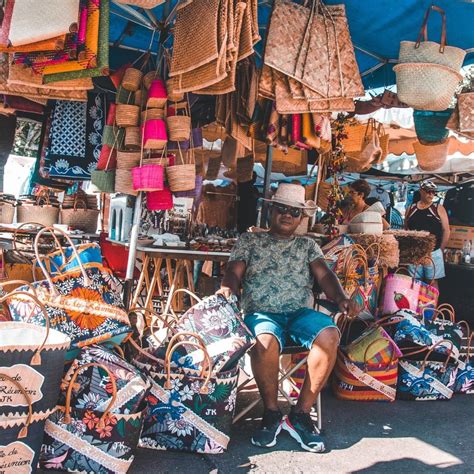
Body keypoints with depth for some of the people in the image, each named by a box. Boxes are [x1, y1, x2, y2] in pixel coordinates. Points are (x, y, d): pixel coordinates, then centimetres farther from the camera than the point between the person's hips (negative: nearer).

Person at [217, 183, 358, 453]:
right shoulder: (249, 240, 17)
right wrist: (228, 288, -19)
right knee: (265, 341, -38)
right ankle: (272, 412, -12)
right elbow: (234, 272, 6)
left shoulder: (308, 245, 21)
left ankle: (301, 413, -18)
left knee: (329, 335, -31)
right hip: (261, 313, -2)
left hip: (300, 312, 2)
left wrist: (342, 298, -14)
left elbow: (325, 275, 7)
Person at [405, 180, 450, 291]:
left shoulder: (439, 209, 3)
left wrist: (440, 251, -3)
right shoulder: (411, 209, 10)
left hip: (433, 252, -2)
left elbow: (446, 231, 1)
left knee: (432, 281, 0)